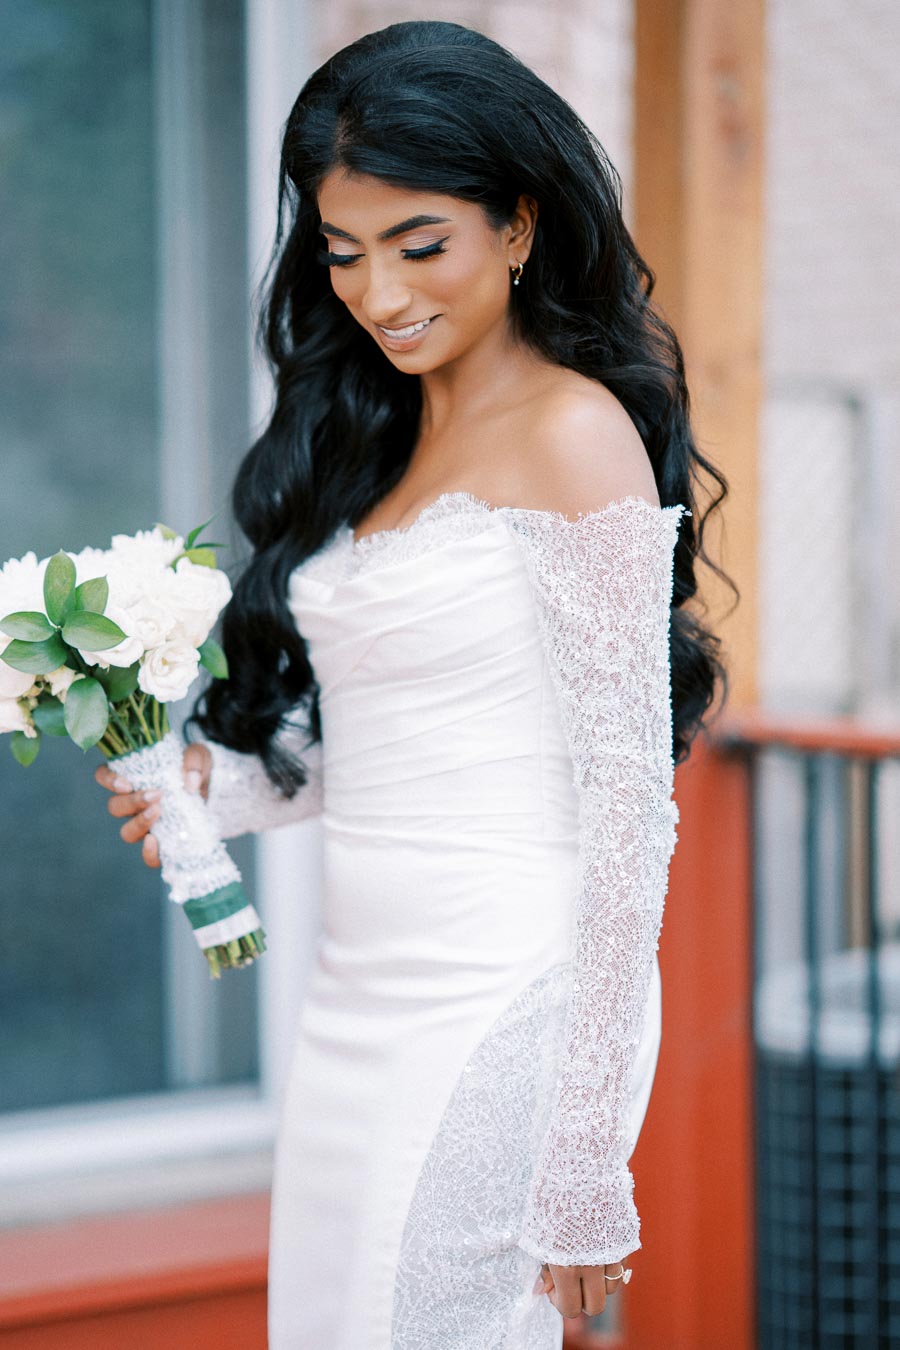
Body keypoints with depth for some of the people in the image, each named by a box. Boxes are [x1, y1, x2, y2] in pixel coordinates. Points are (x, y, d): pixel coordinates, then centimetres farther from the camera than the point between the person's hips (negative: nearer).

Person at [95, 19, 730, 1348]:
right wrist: (222, 786, 0)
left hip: (503, 1008, -7)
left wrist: (584, 1155, -15)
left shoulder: (573, 437, -10)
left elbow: (627, 800, -14)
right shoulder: (371, 444, 13)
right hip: (357, 1006, 8)